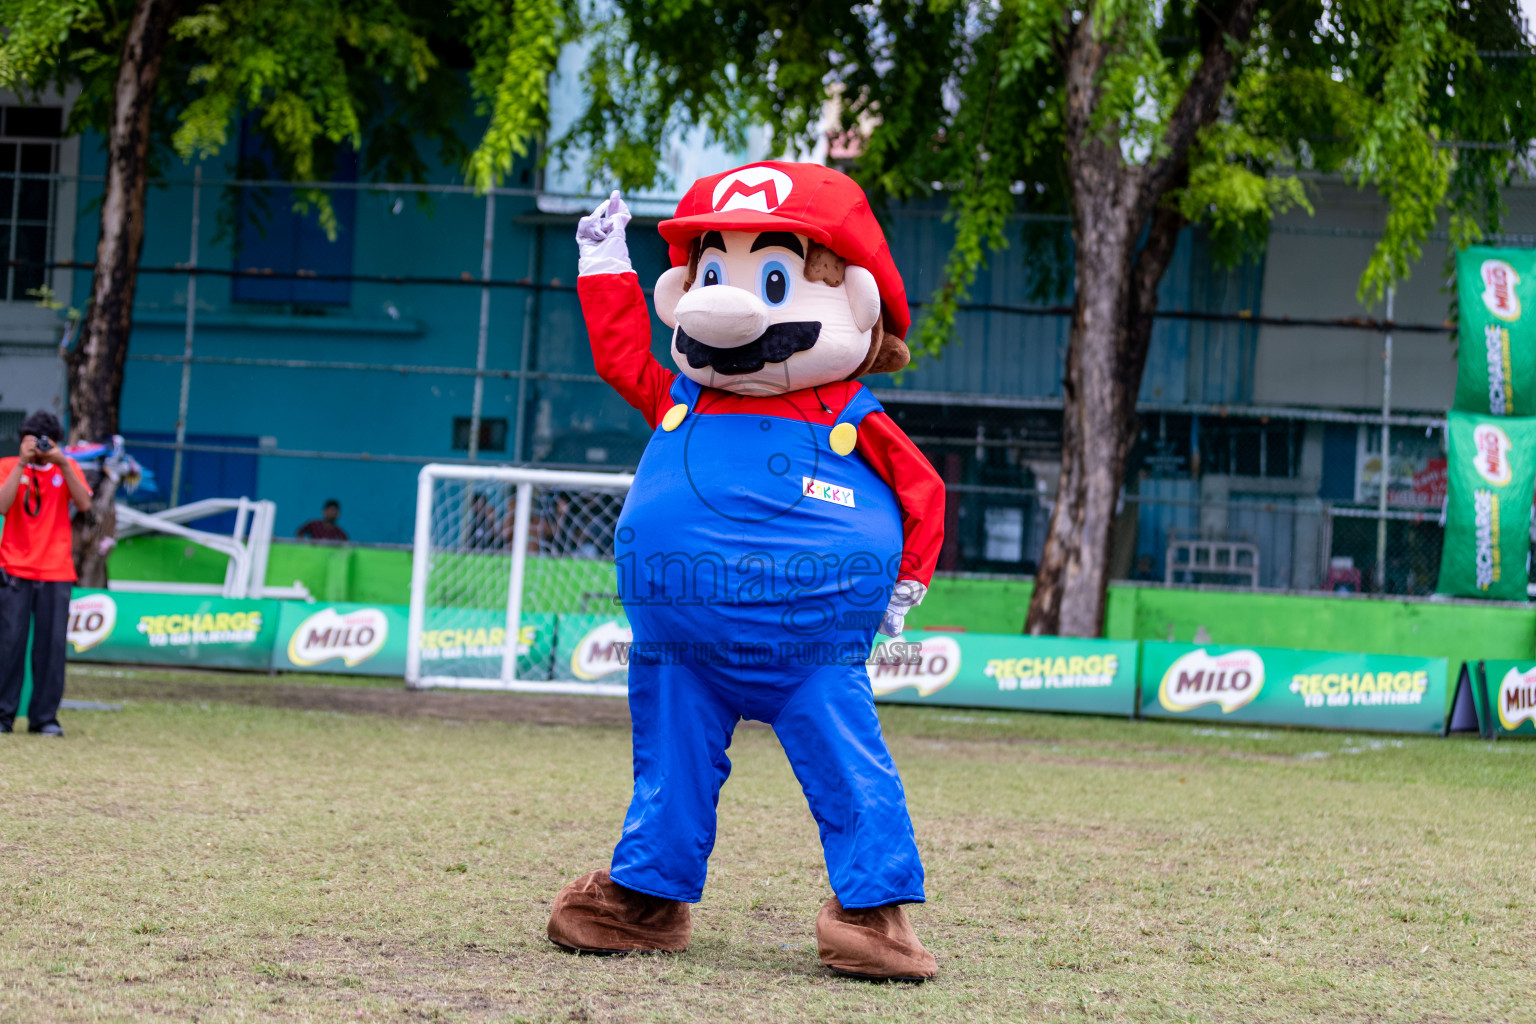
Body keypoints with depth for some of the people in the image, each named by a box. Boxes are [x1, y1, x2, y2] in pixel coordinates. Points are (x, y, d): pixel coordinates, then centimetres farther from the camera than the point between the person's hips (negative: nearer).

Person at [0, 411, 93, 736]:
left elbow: (84, 503, -6)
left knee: (52, 645, -2)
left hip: (56, 572, 1)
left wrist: (62, 464, -13)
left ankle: (44, 717, 4)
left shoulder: (67, 468, 10)